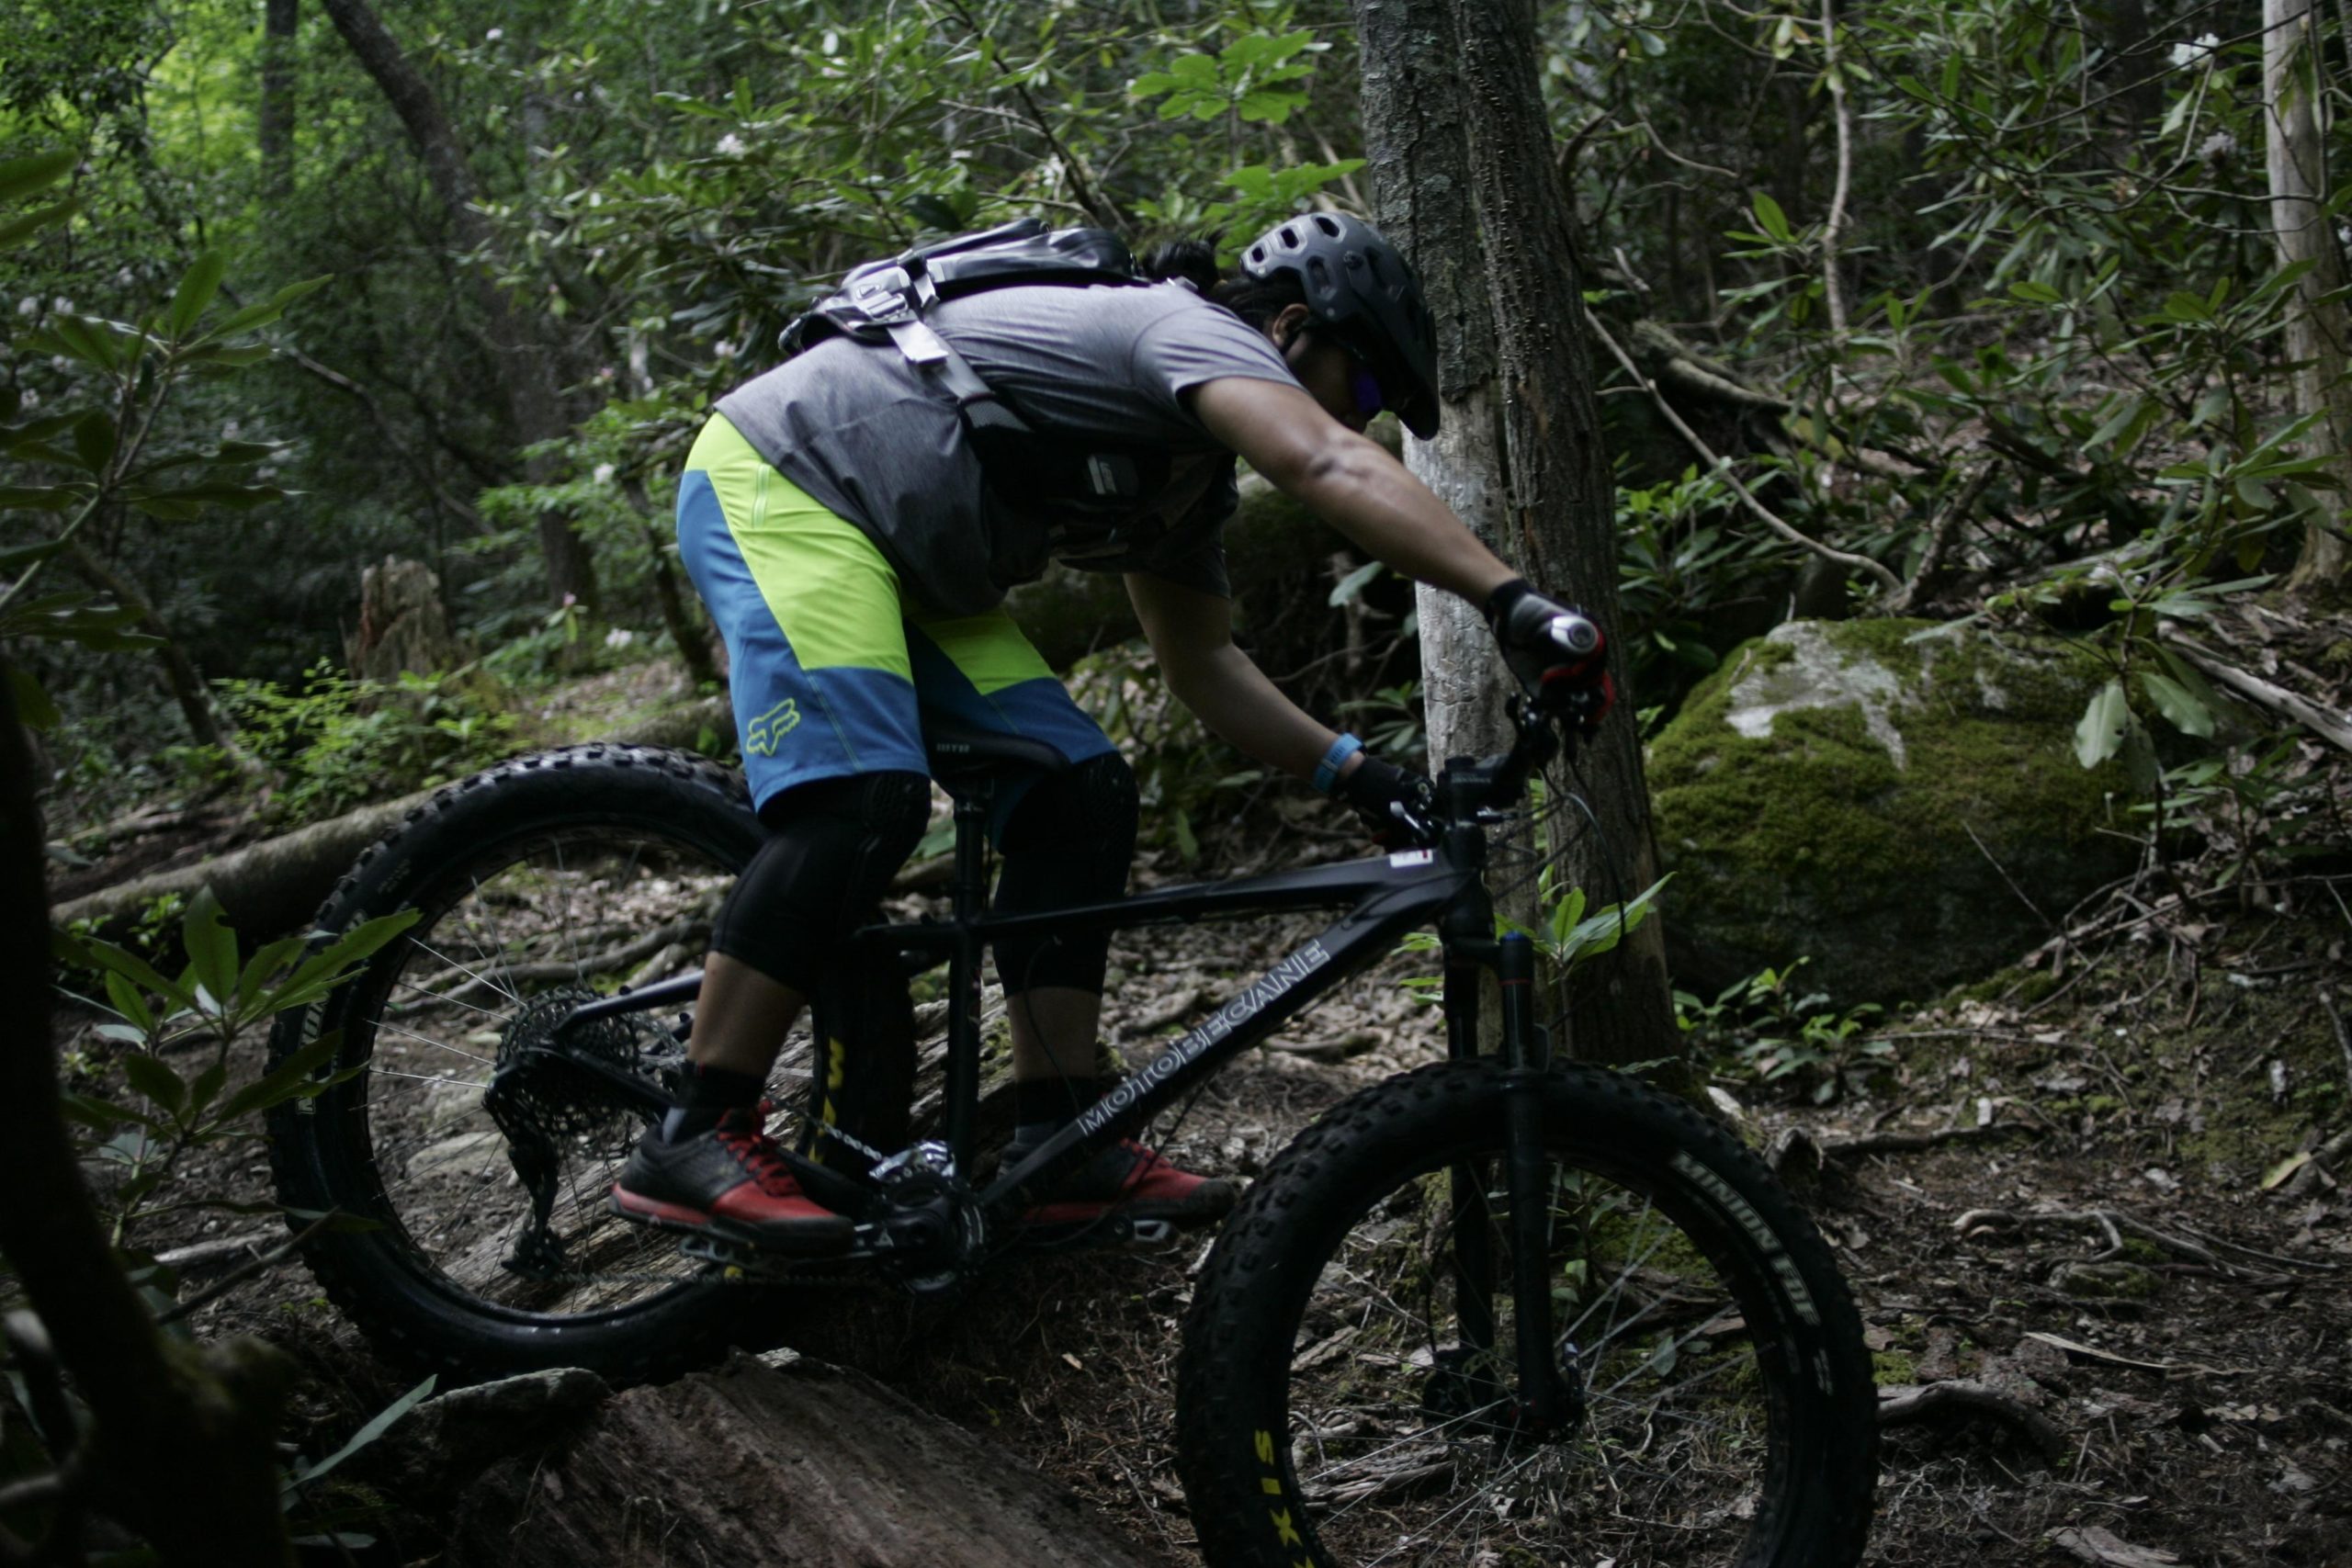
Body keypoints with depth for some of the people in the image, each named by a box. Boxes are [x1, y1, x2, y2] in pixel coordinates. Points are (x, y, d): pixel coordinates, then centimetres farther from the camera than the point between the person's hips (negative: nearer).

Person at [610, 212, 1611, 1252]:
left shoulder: (1187, 470, 13)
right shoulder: (1195, 329, -17)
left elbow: (1204, 666, 16)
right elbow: (1332, 468, -36)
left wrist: (1350, 769, 4)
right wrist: (1511, 599, -44)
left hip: (893, 560, 10)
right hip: (775, 480, -10)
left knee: (1080, 796, -2)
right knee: (863, 797, -29)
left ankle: (1058, 1142, -2)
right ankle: (696, 1142, -22)